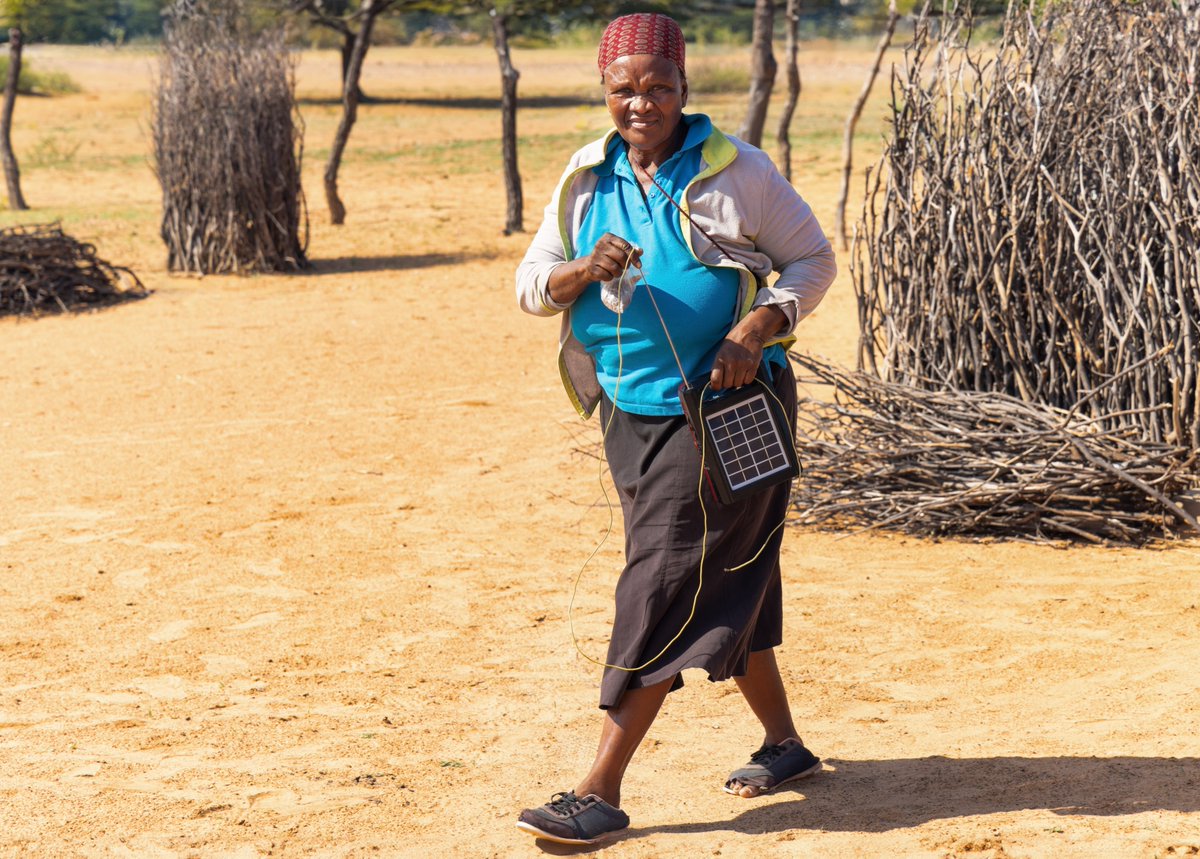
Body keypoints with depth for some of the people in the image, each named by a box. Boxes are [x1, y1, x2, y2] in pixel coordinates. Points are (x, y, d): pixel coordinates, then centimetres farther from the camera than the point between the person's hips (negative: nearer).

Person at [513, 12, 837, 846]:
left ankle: (601, 793, -12)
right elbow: (531, 285, 4)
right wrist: (585, 270, -19)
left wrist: (757, 330, -17)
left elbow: (814, 258, -1)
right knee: (726, 585, 17)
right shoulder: (585, 179, 6)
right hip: (632, 414, 6)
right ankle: (785, 743, 34)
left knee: (664, 587, -11)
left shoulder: (736, 169, -6)